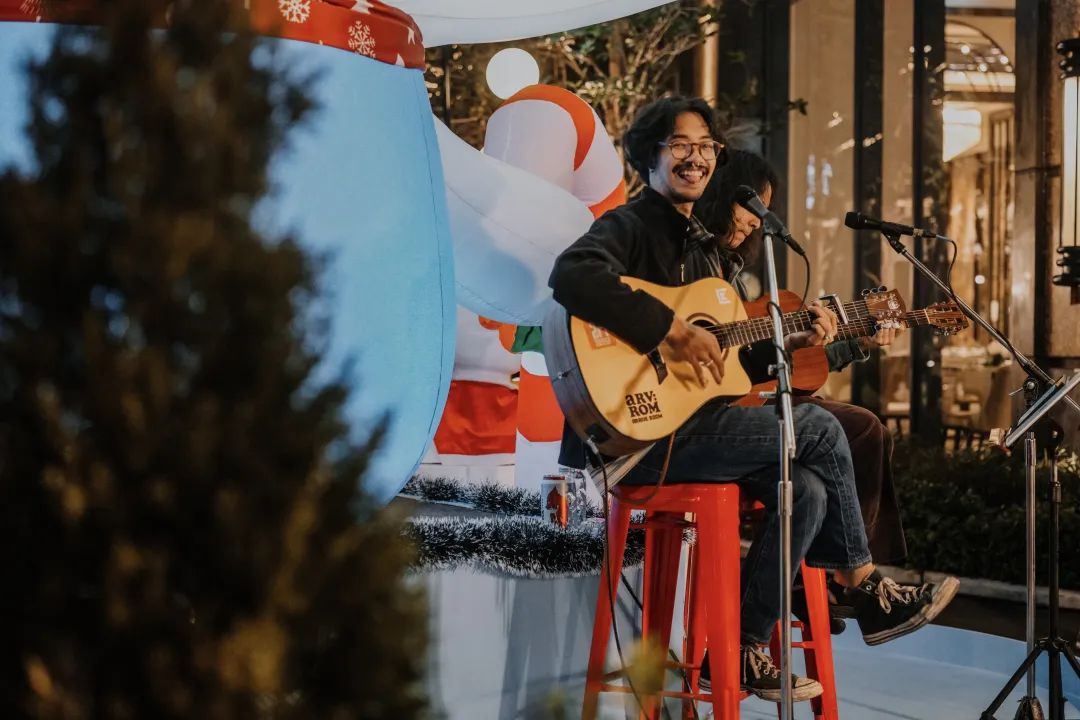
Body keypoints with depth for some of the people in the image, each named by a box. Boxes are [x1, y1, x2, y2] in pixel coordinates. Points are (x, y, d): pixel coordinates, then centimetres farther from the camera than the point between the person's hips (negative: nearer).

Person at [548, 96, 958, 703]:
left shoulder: (703, 244, 21)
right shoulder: (631, 226, -7)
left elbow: (728, 349, 22)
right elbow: (571, 275, -30)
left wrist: (792, 342, 8)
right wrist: (670, 329, -28)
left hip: (693, 424, 9)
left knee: (806, 489, -8)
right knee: (820, 430, -11)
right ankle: (869, 592, 5)